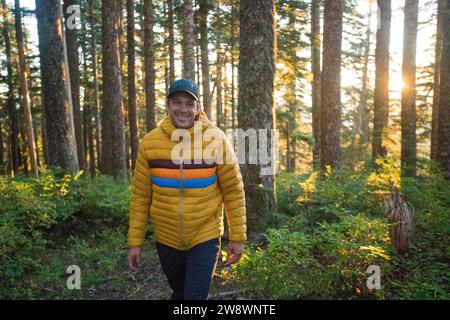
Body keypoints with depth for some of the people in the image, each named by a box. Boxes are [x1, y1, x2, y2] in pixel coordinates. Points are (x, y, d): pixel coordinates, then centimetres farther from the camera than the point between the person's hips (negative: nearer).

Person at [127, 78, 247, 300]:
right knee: (179, 294, 21)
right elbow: (140, 196, 0)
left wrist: (237, 237, -5)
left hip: (205, 238, -2)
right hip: (166, 240, 3)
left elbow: (233, 191, -6)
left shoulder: (216, 139, -12)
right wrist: (135, 241, 0)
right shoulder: (149, 143, -7)